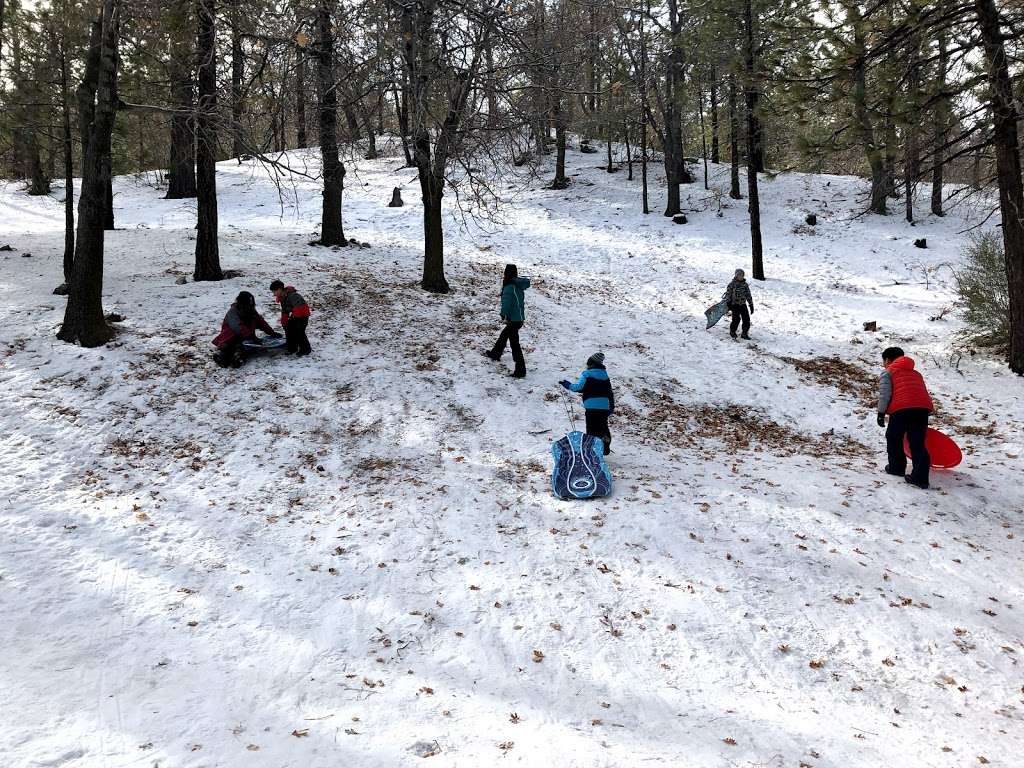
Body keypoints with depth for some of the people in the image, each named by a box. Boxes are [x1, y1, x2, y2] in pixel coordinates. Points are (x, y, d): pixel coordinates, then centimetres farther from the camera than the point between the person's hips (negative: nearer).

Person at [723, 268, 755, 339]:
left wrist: (751, 305, 11)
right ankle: (732, 331, 16)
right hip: (735, 305, -4)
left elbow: (748, 296, 13)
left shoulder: (745, 285, 9)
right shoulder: (732, 284, -5)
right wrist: (728, 304, -11)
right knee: (736, 319, -9)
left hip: (743, 305, 4)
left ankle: (744, 333, 8)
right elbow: (728, 294, -4)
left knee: (746, 319, -3)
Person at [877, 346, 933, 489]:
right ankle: (920, 477, -3)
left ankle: (896, 467, 25)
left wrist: (881, 412, 1)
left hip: (901, 408, -5)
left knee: (893, 438, 16)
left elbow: (884, 393, 0)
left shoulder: (887, 373, 14)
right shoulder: (916, 373, 33)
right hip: (923, 408, 5)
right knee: (917, 442, 5)